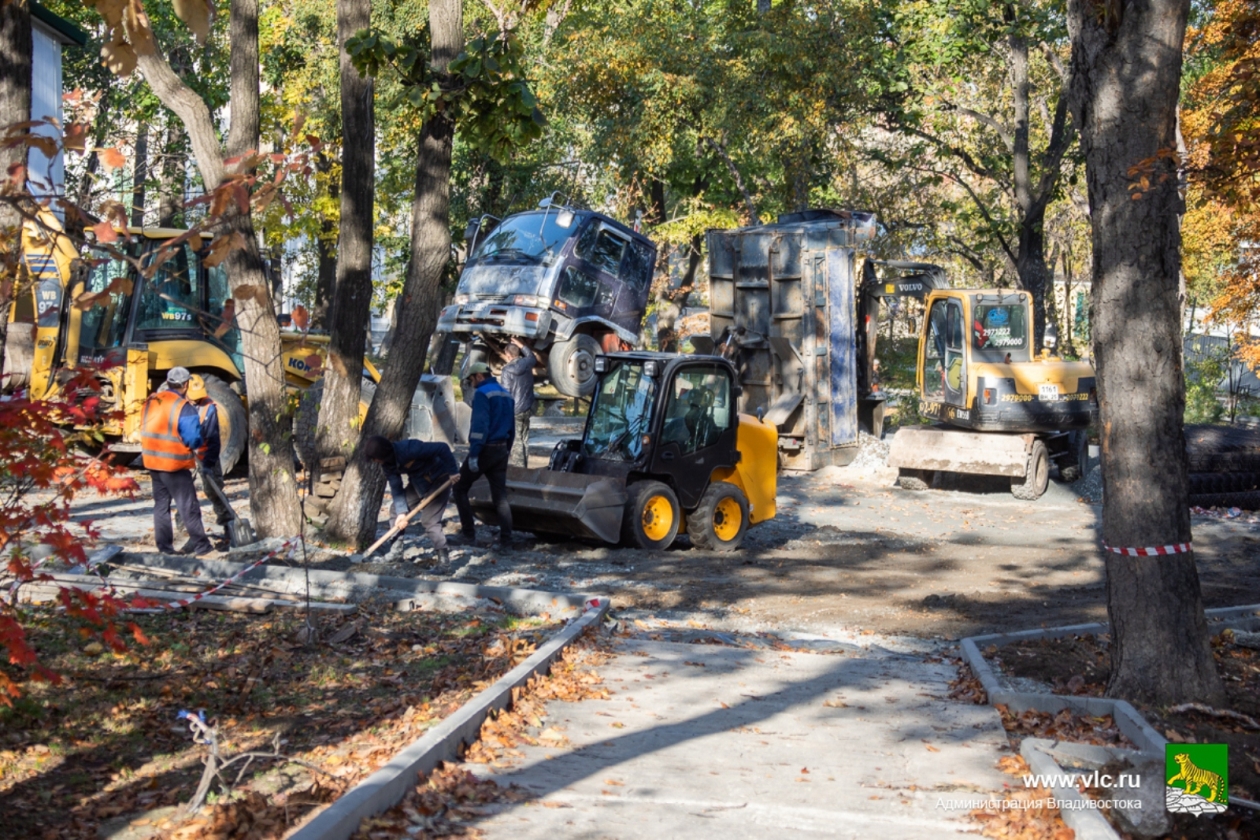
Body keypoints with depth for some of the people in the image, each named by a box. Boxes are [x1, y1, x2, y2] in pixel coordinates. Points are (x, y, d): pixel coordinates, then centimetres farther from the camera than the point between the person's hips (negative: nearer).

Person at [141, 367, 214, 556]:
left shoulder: (151, 401, 3)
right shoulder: (184, 408, -18)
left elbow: (146, 430, 12)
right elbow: (194, 440, -17)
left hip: (152, 461, 7)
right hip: (174, 464, -7)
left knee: (161, 504, 16)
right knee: (189, 506, -1)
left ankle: (164, 548, 20)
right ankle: (202, 548, 1)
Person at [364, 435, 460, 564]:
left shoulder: (409, 449, -35)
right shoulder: (388, 463, -9)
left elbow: (442, 448, -33)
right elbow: (396, 488, -9)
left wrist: (453, 471, -28)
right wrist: (401, 512, -20)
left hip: (439, 479, -8)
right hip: (417, 482, 8)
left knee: (429, 520, -16)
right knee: (396, 509, 4)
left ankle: (443, 555, -2)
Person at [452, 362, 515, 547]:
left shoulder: (482, 393, -11)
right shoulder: (506, 395, 15)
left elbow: (480, 425, -20)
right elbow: (511, 428, 18)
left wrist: (473, 454, -21)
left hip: (485, 450, -7)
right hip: (501, 451, 7)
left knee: (460, 488, 9)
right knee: (500, 496, 7)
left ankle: (468, 531, 7)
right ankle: (506, 538, 1)